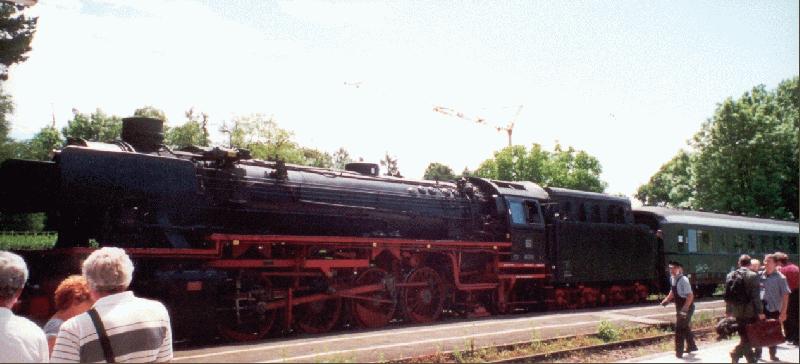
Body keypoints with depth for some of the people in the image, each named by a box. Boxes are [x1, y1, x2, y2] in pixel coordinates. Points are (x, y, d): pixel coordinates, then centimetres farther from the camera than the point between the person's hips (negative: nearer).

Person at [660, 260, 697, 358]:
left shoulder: (683, 280, -24)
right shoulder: (673, 279, 3)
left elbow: (690, 296, -27)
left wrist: (684, 309, -32)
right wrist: (667, 300, 10)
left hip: (686, 308, -9)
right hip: (680, 308, 9)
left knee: (679, 328, -7)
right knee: (685, 327, 23)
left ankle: (679, 352, 1)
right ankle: (691, 346, 41)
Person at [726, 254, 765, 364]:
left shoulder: (730, 275, 5)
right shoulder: (753, 276, -9)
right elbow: (756, 296, -13)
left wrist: (728, 311, 14)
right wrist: (760, 311, -9)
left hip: (737, 312, 5)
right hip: (750, 312, -5)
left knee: (745, 337, 12)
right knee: (748, 337, 5)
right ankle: (735, 354, -7)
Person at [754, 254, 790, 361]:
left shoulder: (780, 278, -6)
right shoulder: (760, 276, 5)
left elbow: (785, 296, -9)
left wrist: (783, 312, -14)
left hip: (773, 310, -3)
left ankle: (773, 355, 21)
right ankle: (757, 354, 20)